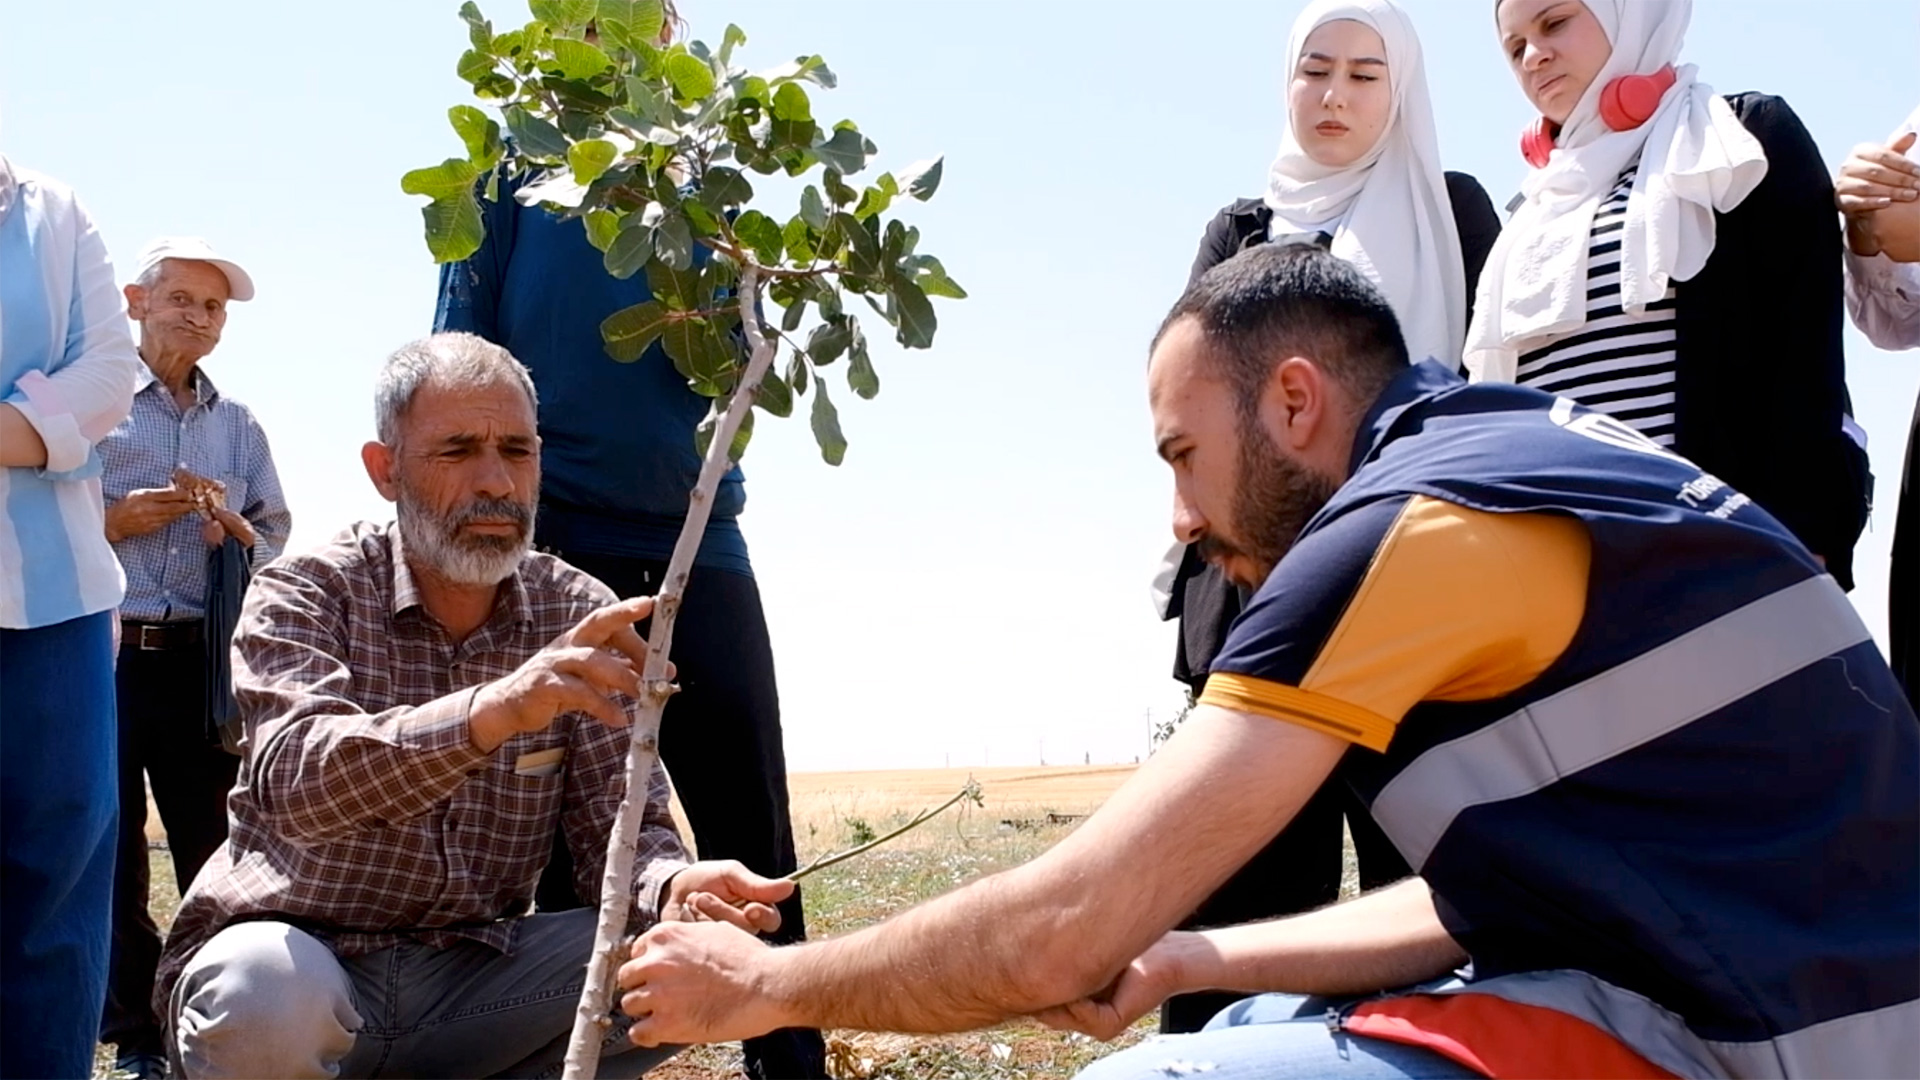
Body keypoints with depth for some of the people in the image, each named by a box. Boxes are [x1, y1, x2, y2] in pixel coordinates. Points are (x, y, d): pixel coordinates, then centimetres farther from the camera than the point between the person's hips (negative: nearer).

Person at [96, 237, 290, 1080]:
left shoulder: (238, 425, 17)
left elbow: (280, 543, 15)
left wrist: (236, 529, -6)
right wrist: (116, 520, -12)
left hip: (203, 660, 3)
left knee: (217, 846, 4)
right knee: (109, 847, 2)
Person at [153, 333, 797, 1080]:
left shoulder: (581, 620, -1)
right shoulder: (304, 593, -10)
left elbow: (617, 823, -6)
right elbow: (293, 780, -30)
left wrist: (674, 888, -32)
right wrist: (493, 710, -48)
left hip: (474, 973, 3)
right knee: (268, 993, -36)